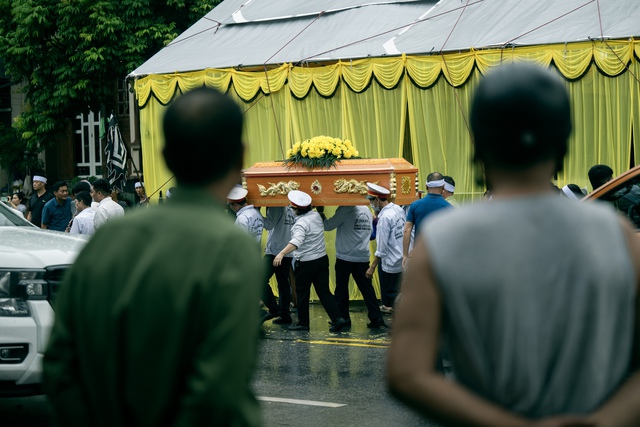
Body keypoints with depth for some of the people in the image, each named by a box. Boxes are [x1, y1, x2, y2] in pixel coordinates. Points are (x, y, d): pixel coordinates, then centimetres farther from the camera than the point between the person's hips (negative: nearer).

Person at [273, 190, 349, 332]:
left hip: (305, 263, -7)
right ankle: (337, 319, 0)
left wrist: (282, 254, -46)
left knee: (302, 293, 7)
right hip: (322, 258, 7)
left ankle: (303, 323, 16)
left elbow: (297, 242, -37)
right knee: (324, 291, 9)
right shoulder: (316, 215, 3)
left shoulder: (301, 223, -21)